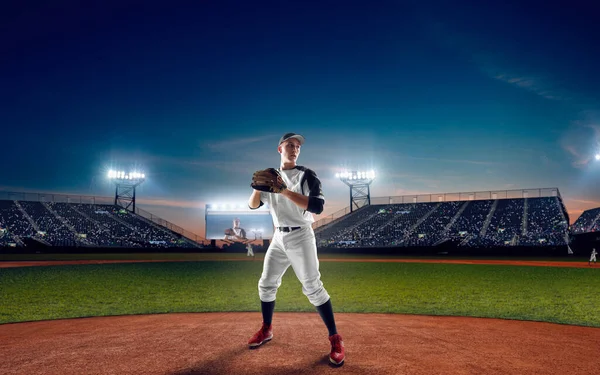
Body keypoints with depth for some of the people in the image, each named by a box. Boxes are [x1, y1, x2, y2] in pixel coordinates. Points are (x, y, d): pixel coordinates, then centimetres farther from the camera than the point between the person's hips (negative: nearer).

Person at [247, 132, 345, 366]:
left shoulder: (307, 175, -8)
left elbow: (317, 206, -23)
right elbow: (253, 205, 5)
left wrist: (285, 191, -29)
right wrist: (258, 187, -16)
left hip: (301, 237, -5)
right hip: (278, 238, 6)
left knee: (313, 287, -9)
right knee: (266, 284, 11)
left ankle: (335, 339, 2)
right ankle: (266, 330, 31)